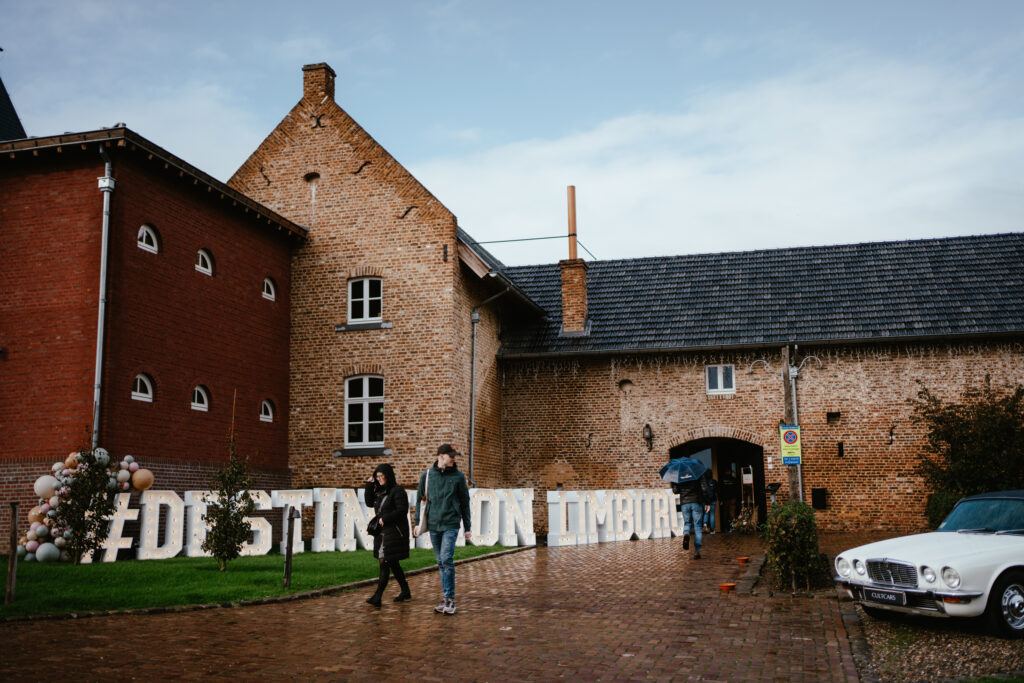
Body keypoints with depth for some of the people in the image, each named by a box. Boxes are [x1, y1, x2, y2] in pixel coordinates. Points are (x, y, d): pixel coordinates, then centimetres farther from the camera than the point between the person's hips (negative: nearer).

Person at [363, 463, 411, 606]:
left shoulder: (397, 491, -11)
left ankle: (377, 597, -15)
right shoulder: (380, 490, 14)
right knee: (393, 564, 14)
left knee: (385, 563, -12)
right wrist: (369, 486, 5)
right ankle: (405, 592, 25)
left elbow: (402, 510, -17)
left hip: (394, 532, -9)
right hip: (382, 532, 9)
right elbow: (369, 503, 15)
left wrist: (385, 518, -17)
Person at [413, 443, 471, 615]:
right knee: (440, 562, 8)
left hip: (451, 525, -3)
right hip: (433, 525, 3)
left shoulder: (458, 476, 2)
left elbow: (465, 503, 7)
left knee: (447, 559, -15)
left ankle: (450, 599, -8)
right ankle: (447, 598, 17)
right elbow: (420, 499, 13)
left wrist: (467, 528, 6)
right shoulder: (427, 475, 5)